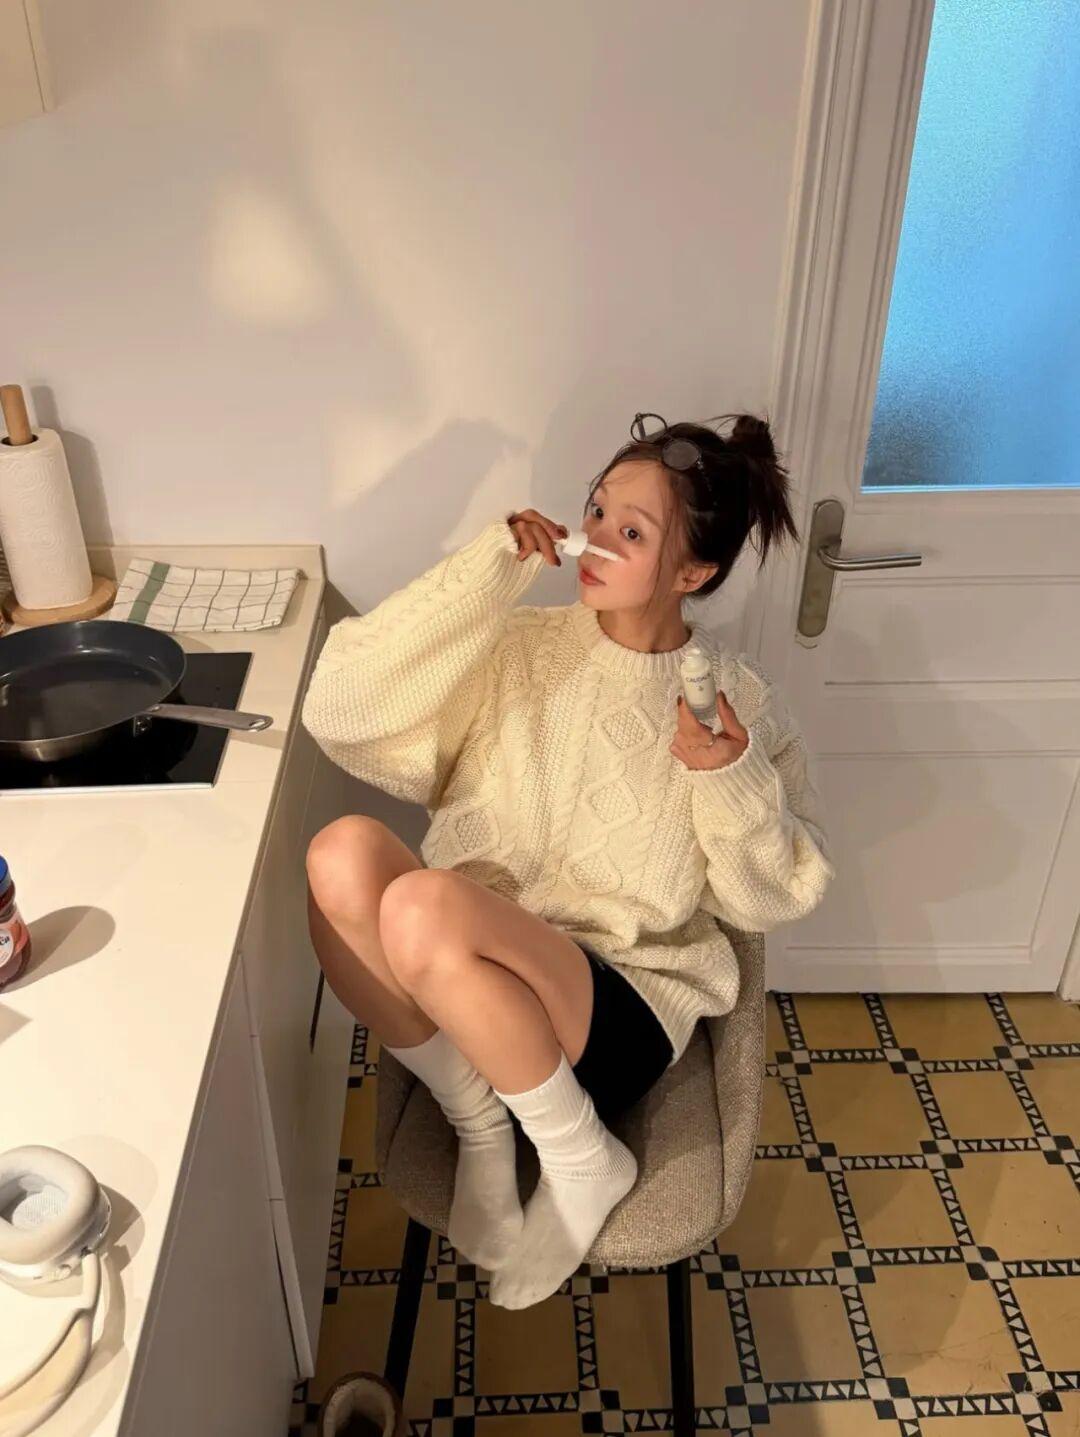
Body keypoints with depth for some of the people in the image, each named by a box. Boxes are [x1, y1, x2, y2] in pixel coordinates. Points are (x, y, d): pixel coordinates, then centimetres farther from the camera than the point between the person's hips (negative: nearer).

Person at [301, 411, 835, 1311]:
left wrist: (731, 780, -20)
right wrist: (485, 568, -16)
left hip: (625, 1007, -2)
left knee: (422, 907, -32)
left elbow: (775, 897, 0)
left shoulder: (737, 701, -3)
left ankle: (581, 1158, -6)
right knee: (344, 850, -27)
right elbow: (340, 710, -12)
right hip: (466, 982, 3)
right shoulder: (519, 648, 0)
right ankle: (478, 1121, -6)